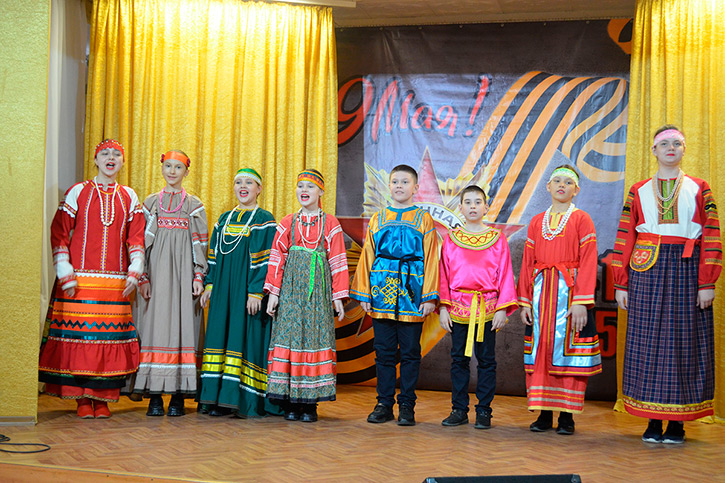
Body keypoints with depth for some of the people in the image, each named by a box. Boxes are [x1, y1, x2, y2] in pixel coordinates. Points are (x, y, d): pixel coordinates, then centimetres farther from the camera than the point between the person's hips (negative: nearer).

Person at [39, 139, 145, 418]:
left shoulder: (129, 197, 13)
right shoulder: (78, 192, 5)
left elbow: (136, 239, 13)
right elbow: (59, 234, 2)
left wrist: (134, 272, 0)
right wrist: (65, 274, -6)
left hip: (115, 282, 2)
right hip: (81, 279, -2)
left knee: (111, 334, -2)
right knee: (78, 334, -5)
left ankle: (102, 398, 7)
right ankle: (82, 399, 4)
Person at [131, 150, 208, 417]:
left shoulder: (194, 205, 10)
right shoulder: (151, 203, 11)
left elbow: (200, 244, 7)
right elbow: (142, 240, 8)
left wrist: (198, 276, -3)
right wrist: (143, 276, -1)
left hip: (183, 270, 0)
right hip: (156, 269, 1)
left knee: (182, 324, -5)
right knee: (155, 325, -5)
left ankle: (178, 396, 0)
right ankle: (155, 397, -1)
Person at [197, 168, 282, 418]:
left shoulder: (264, 220, -3)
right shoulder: (224, 220, 15)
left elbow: (265, 260, -10)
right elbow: (214, 256, 17)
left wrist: (256, 292, -17)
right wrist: (208, 285, 8)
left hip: (248, 289, -6)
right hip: (224, 289, 6)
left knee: (247, 338, -7)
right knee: (222, 336, 3)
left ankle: (249, 401, -2)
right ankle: (223, 400, 7)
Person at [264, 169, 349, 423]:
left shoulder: (330, 224, 6)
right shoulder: (287, 223, 10)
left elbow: (338, 261, 5)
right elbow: (277, 258, 8)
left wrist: (338, 296, 0)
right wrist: (273, 292, 1)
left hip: (318, 289, -1)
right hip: (291, 288, 1)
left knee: (315, 335, -4)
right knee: (289, 335, -4)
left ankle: (310, 403, 1)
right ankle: (290, 403, 3)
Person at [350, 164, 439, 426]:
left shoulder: (423, 219, 5)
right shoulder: (378, 219, 12)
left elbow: (431, 259, 1)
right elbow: (367, 257, 12)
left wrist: (429, 296, -7)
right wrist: (364, 294, 5)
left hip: (411, 292, -2)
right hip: (382, 293, 2)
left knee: (410, 352, 2)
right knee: (384, 351, 6)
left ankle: (406, 405, 10)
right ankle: (384, 403, 14)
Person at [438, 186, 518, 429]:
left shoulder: (497, 239, 4)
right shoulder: (451, 238, 7)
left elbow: (505, 275, 2)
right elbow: (444, 275, 7)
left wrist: (502, 308, -6)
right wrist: (443, 308, -1)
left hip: (488, 307, -1)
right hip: (458, 307, 1)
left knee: (486, 360, 3)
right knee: (459, 359, 5)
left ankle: (483, 411, 11)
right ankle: (459, 410, 13)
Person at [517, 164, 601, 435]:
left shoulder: (581, 220, 2)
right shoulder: (537, 222, 14)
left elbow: (588, 263, -5)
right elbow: (527, 263, 13)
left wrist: (581, 302, -15)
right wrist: (524, 301, 4)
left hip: (569, 291, -4)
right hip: (541, 293, 4)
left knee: (568, 351, -3)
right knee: (540, 350, 3)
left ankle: (567, 415, 4)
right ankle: (544, 413, 10)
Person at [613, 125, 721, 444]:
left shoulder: (699, 189, 9)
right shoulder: (638, 191, 11)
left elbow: (711, 238, 3)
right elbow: (624, 239, 8)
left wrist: (707, 283, -6)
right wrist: (621, 284, 1)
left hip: (686, 273, -1)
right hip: (647, 271, 1)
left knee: (684, 341, -1)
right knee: (648, 342, -1)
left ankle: (677, 421, 5)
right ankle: (653, 421, 6)